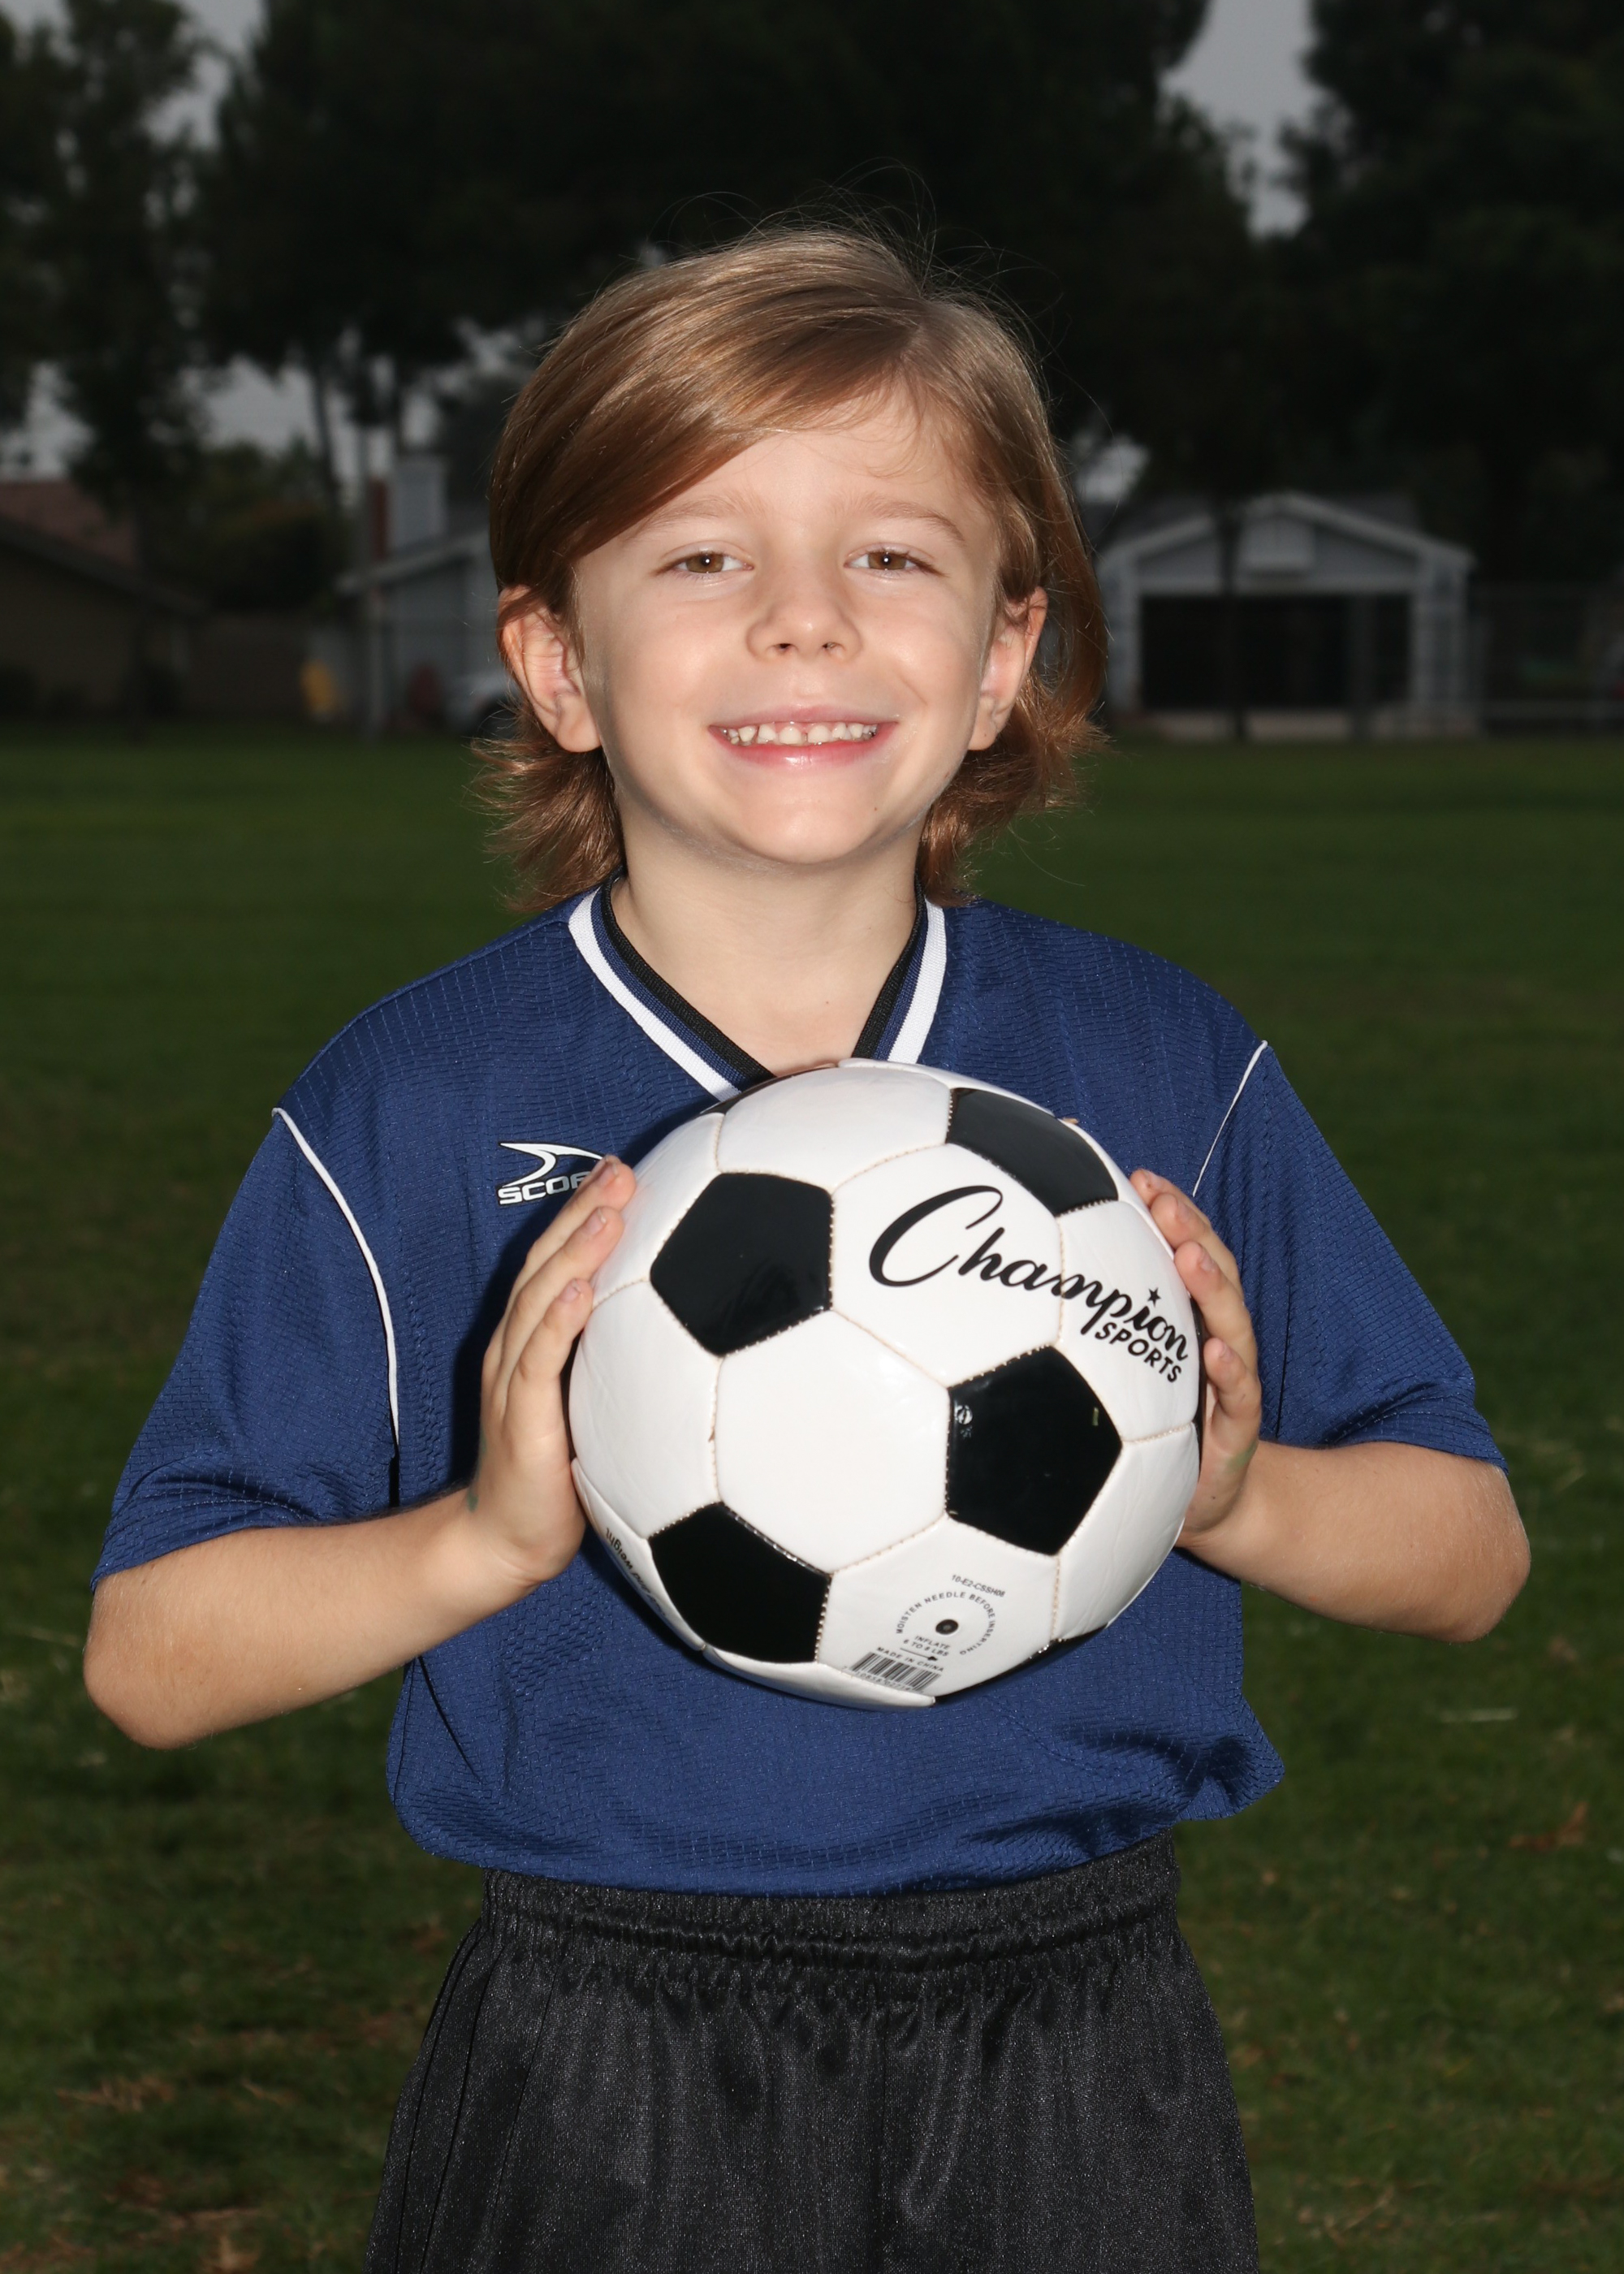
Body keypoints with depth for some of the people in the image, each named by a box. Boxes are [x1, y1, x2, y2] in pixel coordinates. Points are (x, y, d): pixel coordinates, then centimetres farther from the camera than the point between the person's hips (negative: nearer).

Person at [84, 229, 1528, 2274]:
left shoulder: (1166, 1068, 0)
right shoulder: (414, 1107, -5)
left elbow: (1468, 1551, 7)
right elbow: (151, 1658, -5)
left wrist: (1241, 1495, -14)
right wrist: (487, 1538, -21)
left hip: (1071, 2100, 2)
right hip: (601, 2103, -1)